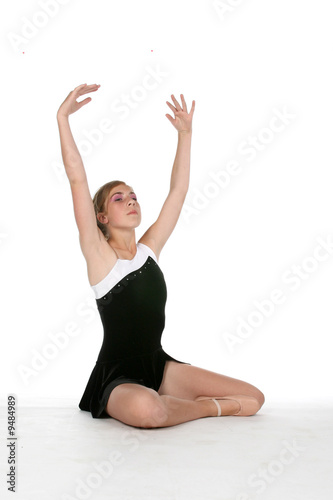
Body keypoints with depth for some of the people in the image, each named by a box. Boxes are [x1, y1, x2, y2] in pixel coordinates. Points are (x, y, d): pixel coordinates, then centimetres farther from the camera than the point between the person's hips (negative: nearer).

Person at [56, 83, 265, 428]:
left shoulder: (149, 248, 8)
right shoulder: (98, 253, -6)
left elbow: (178, 190, 9)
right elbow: (77, 180, -15)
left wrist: (185, 133, 9)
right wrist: (62, 117, -18)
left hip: (159, 366, 6)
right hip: (117, 378, -5)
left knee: (254, 398, -4)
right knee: (146, 410, -41)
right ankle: (211, 407, -12)